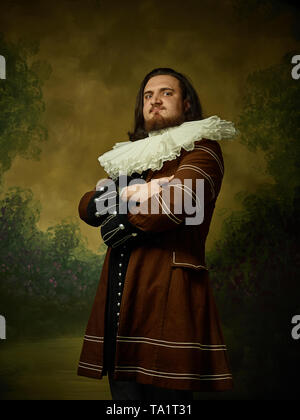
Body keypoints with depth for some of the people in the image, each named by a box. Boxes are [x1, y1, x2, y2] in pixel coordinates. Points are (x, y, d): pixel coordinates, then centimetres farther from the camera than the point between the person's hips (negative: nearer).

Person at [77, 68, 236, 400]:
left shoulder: (202, 147, 4)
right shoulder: (131, 156, 25)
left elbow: (179, 200, -16)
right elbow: (87, 207, 14)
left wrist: (125, 221, -3)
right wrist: (124, 195, -7)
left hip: (167, 293, -6)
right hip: (120, 294, 7)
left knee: (164, 396, -5)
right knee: (124, 392, 8)